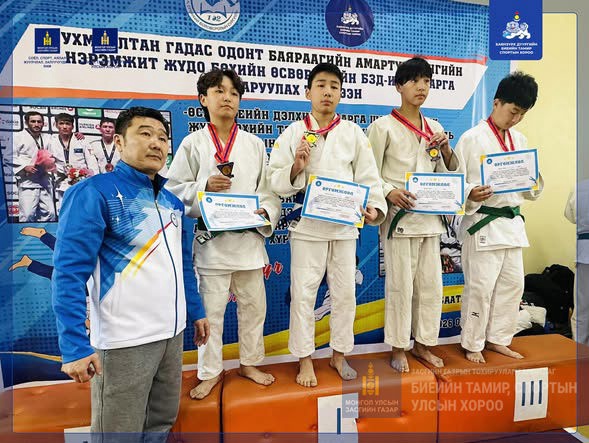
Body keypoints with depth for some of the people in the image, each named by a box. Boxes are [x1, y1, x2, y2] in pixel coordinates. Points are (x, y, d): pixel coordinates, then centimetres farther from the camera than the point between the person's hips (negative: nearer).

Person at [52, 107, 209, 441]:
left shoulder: (172, 201, 9)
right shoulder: (94, 192, -11)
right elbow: (69, 271, -16)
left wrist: (196, 311, 18)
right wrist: (75, 346, -21)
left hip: (172, 332, 7)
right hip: (125, 340, -6)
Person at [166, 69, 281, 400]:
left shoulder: (255, 144, 7)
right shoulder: (193, 143, 1)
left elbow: (269, 189, 6)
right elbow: (175, 189, 1)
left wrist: (265, 212, -12)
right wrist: (204, 186, -16)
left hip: (249, 237, 3)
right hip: (211, 238, -2)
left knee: (254, 305, 12)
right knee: (211, 308, 7)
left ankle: (249, 362, 34)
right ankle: (211, 371, 27)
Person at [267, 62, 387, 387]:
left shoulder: (353, 133, 5)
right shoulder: (293, 132, 2)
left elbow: (368, 176, 0)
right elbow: (274, 180, -2)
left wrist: (373, 207, -16)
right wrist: (296, 168, -20)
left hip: (345, 225, 2)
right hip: (307, 223, -1)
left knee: (345, 293, 10)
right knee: (303, 293, 3)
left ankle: (339, 354, 30)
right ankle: (305, 360, 22)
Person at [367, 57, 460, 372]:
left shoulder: (435, 128, 14)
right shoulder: (383, 127, -2)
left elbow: (450, 173, 18)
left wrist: (446, 149, -1)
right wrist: (389, 192, -21)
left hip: (430, 217, 6)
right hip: (398, 216, -5)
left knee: (430, 284, 10)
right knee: (400, 285, -1)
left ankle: (423, 344, 28)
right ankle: (398, 348, 18)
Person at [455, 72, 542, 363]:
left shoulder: (520, 140, 13)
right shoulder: (472, 138, -6)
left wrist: (535, 184, -5)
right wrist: (471, 194, -27)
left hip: (512, 222, 7)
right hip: (483, 222, -7)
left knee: (513, 284, 12)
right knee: (480, 287, -2)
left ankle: (497, 339, 29)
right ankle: (472, 344, 17)